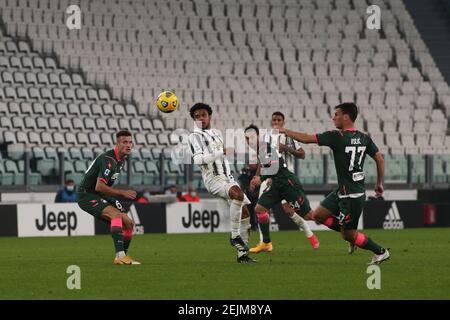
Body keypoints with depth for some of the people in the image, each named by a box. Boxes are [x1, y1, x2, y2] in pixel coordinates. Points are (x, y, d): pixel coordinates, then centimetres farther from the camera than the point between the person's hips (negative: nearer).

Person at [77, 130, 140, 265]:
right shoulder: (108, 159, -22)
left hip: (100, 196, 10)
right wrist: (122, 193, -24)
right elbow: (99, 187, -28)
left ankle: (122, 258, 16)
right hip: (87, 195, -10)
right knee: (116, 214, -32)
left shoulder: (122, 159, 9)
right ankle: (120, 255, -39)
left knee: (128, 223, 3)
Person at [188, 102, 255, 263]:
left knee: (244, 211, -2)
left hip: (227, 177, 8)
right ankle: (235, 236, -26)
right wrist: (222, 152, -23)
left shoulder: (217, 133, 23)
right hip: (213, 178, -8)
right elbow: (198, 159, -18)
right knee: (238, 194, -34)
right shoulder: (195, 135, -2)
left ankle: (242, 254, 5)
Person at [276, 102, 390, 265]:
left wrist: (285, 131, 2)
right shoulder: (364, 138, 2)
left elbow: (306, 139, -13)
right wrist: (379, 184, 16)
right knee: (319, 215, 14)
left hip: (351, 196, -8)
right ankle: (352, 235, 20)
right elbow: (380, 158, 4)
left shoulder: (337, 137, -18)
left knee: (349, 235, 3)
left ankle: (381, 252, 13)